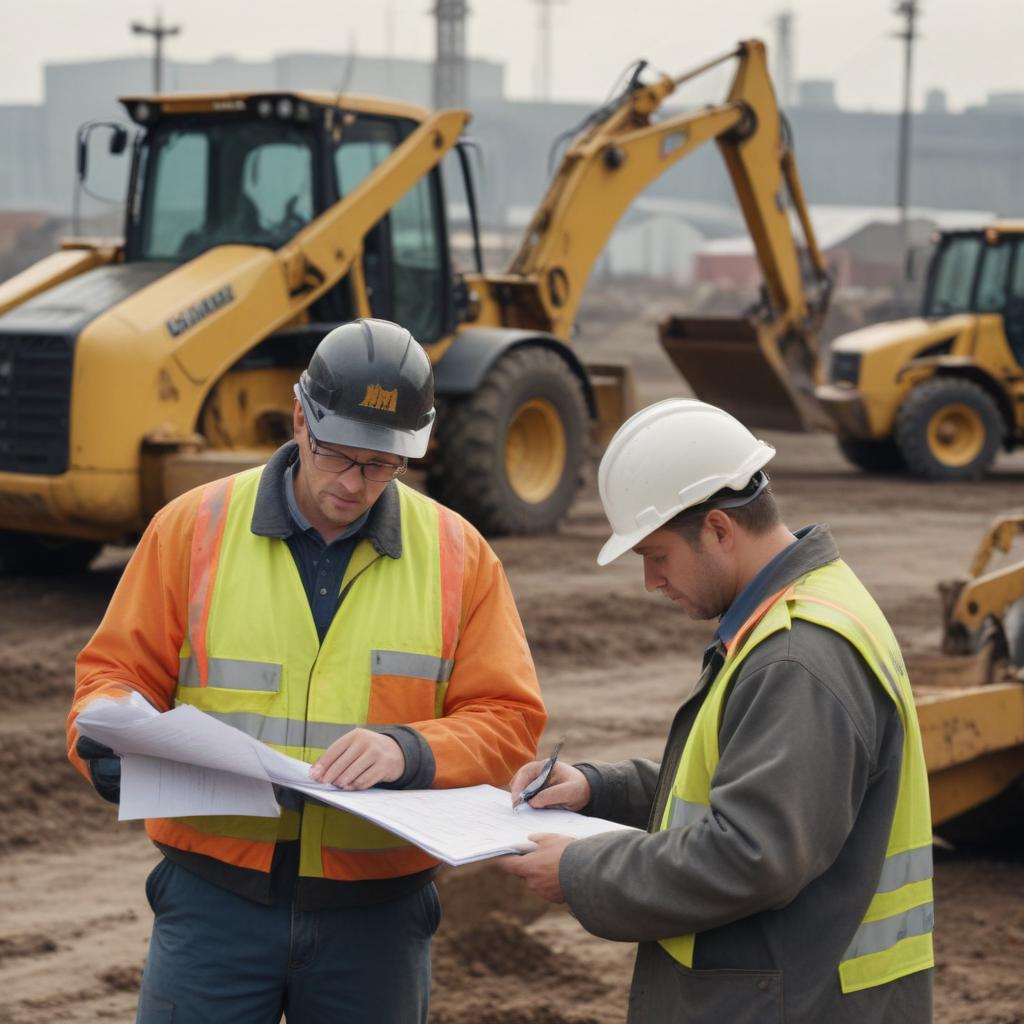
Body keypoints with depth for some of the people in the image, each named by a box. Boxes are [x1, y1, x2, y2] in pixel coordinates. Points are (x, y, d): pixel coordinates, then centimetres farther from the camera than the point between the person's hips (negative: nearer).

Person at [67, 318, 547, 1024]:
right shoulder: (195, 528, 1)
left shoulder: (460, 556, 3)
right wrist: (110, 741, -18)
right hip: (216, 902, -1)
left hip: (376, 915, 1)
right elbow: (119, 669, 5)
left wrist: (409, 752, -21)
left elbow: (508, 719, -1)